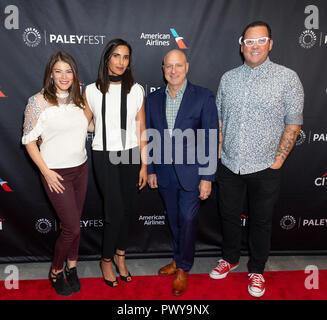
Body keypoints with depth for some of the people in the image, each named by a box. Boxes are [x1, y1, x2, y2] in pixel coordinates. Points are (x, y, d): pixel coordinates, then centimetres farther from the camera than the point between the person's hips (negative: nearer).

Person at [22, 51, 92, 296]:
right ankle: (56, 272, 24)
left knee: (74, 223, 14)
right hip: (56, 174, -5)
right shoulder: (39, 101, -10)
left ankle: (71, 268, 34)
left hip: (81, 168, 5)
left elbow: (91, 126, 19)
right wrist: (46, 171, -14)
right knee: (72, 227, -2)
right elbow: (29, 140, -9)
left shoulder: (80, 100, 5)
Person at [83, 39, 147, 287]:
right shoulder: (92, 91, -2)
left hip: (130, 155, 2)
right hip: (104, 156, -2)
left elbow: (141, 129, 4)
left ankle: (120, 255, 33)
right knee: (115, 211, -4)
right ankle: (106, 260, 21)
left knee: (127, 209, 10)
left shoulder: (136, 90, 3)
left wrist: (144, 165, 3)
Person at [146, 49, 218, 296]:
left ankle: (183, 269, 26)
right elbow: (149, 138, 9)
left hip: (191, 173, -4)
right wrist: (150, 170, 7)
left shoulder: (204, 97, -8)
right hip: (165, 174, 4)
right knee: (174, 220, 18)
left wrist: (207, 177, -12)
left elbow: (211, 139, -9)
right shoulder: (153, 100, 4)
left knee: (188, 220, 5)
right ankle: (179, 259, 39)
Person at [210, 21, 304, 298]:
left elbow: (293, 124, -6)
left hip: (265, 169, -3)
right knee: (229, 216, 17)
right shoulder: (228, 78, 6)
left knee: (261, 222, 12)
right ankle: (231, 259, 40)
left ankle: (256, 270, 33)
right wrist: (220, 151, 4)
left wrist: (277, 162, -10)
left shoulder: (287, 78, -5)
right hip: (229, 166, 3)